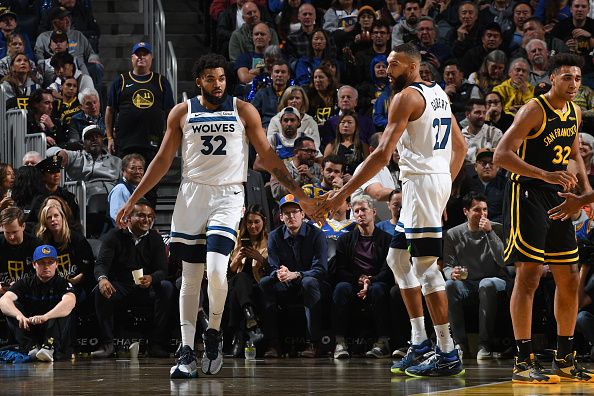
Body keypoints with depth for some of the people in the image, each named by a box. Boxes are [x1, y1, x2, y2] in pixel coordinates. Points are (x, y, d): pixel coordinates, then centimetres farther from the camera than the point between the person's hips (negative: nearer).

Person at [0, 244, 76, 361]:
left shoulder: (62, 284, 0)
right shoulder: (25, 284, 7)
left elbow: (70, 301, -25)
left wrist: (44, 317, -42)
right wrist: (19, 316, -35)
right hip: (29, 333, 2)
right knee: (12, 307, -15)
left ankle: (50, 347, -42)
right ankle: (31, 347, -30)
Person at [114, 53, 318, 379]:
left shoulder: (243, 111, 3)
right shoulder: (182, 112, 6)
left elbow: (267, 156, 6)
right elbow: (163, 160, 11)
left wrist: (298, 192, 1)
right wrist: (133, 199, 7)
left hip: (228, 196, -2)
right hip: (192, 194, 2)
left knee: (216, 270, -19)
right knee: (190, 276, 3)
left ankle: (214, 333, 5)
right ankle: (186, 351, 4)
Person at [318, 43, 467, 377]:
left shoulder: (407, 97, -12)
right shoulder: (439, 94, 16)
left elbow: (383, 154, -19)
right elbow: (460, 146, 21)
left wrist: (343, 194, -17)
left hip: (421, 181, -10)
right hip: (439, 178, 10)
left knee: (426, 265, -8)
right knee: (398, 258, 17)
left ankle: (448, 355, -9)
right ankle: (420, 341, 17)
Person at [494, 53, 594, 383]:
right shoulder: (535, 110, -14)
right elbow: (502, 155, -22)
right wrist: (546, 175, -31)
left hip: (558, 199, 8)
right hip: (527, 194, -8)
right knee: (529, 276, -11)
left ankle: (565, 359, 19)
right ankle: (524, 362, -9)